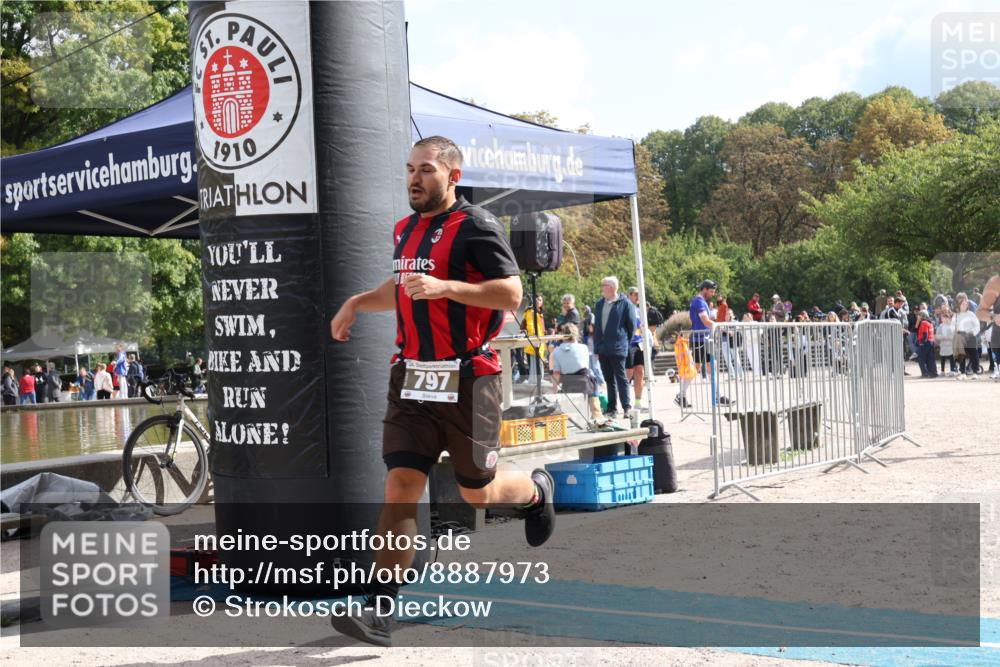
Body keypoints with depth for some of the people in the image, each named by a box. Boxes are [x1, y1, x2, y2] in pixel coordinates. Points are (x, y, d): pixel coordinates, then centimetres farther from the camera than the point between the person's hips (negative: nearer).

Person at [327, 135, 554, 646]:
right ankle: (379, 612, -10)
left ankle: (537, 490, 42)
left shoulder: (476, 227, -9)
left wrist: (444, 287, -25)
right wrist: (356, 303, 18)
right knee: (401, 485, -6)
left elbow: (511, 294, -17)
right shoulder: (405, 229, 14)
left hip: (467, 378, -5)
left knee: (477, 492, 7)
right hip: (411, 376, 5)